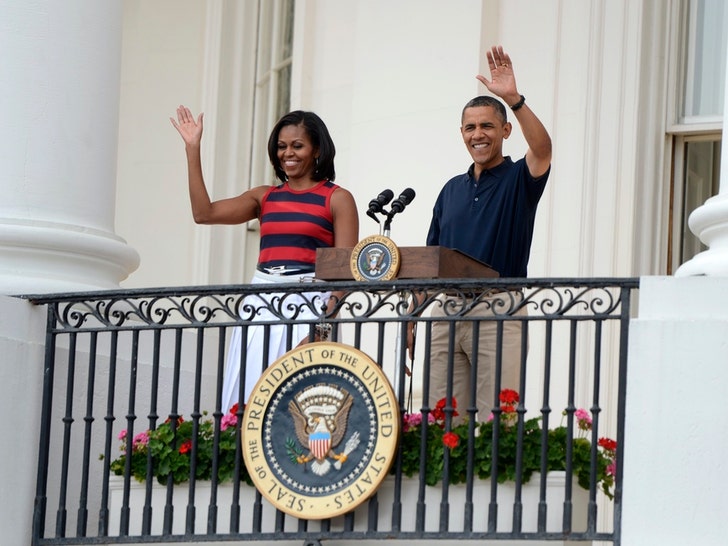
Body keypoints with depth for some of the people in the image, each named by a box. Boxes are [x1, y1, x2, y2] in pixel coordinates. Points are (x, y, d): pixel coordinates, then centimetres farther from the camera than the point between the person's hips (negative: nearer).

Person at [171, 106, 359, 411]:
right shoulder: (264, 197, 16)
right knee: (250, 398, -2)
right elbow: (204, 212, 6)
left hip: (309, 304, -4)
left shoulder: (337, 199, 3)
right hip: (262, 304, 5)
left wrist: (325, 320, -18)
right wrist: (193, 149, 5)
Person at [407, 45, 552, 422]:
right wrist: (412, 319, 11)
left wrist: (514, 99, -32)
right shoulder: (452, 190, 19)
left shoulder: (518, 180, 4)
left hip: (498, 309, -5)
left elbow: (542, 150, -19)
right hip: (446, 307, 5)